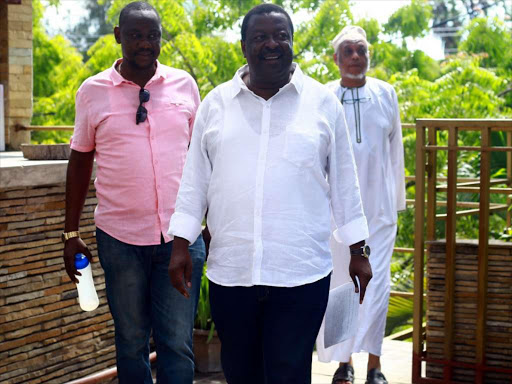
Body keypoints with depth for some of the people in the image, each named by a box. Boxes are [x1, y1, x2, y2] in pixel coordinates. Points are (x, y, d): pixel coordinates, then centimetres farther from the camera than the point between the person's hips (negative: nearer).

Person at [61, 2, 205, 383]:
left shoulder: (184, 85, 4)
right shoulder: (92, 91, 1)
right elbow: (80, 161, 8)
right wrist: (71, 232, 6)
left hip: (181, 236, 0)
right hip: (120, 237, 0)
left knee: (177, 344, 1)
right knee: (131, 342, 11)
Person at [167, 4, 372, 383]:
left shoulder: (323, 103, 3)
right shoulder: (216, 103, 7)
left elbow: (344, 183, 7)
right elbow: (195, 181, 10)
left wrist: (358, 252, 7)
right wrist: (180, 247, 6)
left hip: (301, 276, -2)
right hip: (229, 271, 2)